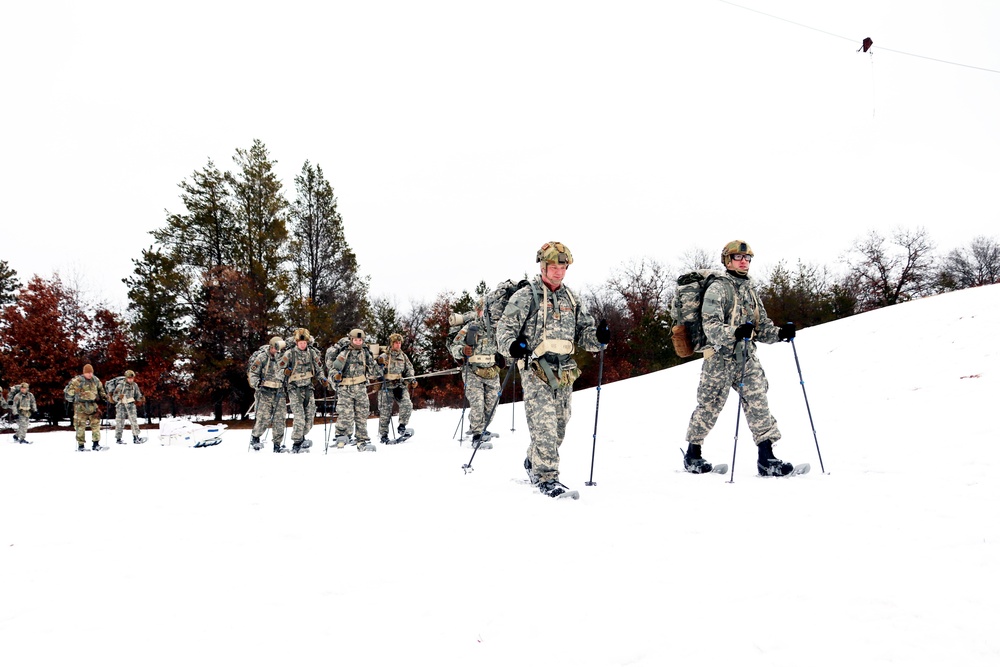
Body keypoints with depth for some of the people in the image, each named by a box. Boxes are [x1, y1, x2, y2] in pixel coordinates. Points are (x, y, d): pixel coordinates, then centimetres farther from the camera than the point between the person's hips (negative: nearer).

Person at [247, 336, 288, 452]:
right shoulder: (262, 357, -5)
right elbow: (252, 373, -4)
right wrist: (257, 384, -17)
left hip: (279, 392, 5)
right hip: (265, 391, -5)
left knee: (280, 418, 1)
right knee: (264, 418, -8)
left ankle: (277, 444, 10)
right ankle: (255, 437, 16)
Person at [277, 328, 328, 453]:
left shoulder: (312, 352, 8)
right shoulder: (290, 353, -2)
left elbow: (319, 367, 15)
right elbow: (280, 366, 2)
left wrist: (322, 378, 1)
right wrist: (285, 371, -15)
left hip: (308, 386, 4)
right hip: (295, 387, -4)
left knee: (310, 413, 3)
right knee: (299, 415, -14)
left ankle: (301, 437, 22)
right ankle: (296, 443, -7)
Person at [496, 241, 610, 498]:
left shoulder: (573, 301, 16)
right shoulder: (524, 297, 0)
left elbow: (584, 333, 14)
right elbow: (505, 328, -3)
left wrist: (598, 337, -8)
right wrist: (512, 345, -24)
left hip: (564, 372, 6)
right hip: (536, 370, -6)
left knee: (559, 425, 12)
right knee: (544, 424, -15)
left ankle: (534, 463, 34)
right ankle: (546, 477, -10)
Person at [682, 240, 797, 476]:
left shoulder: (750, 290, 17)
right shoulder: (718, 288, -6)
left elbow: (762, 327, 17)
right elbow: (711, 326, -17)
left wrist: (780, 333, -2)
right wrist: (736, 332, -34)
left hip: (747, 357, 6)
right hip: (721, 358, -6)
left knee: (758, 404, -5)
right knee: (709, 407, 3)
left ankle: (766, 457, -4)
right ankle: (692, 454, 19)